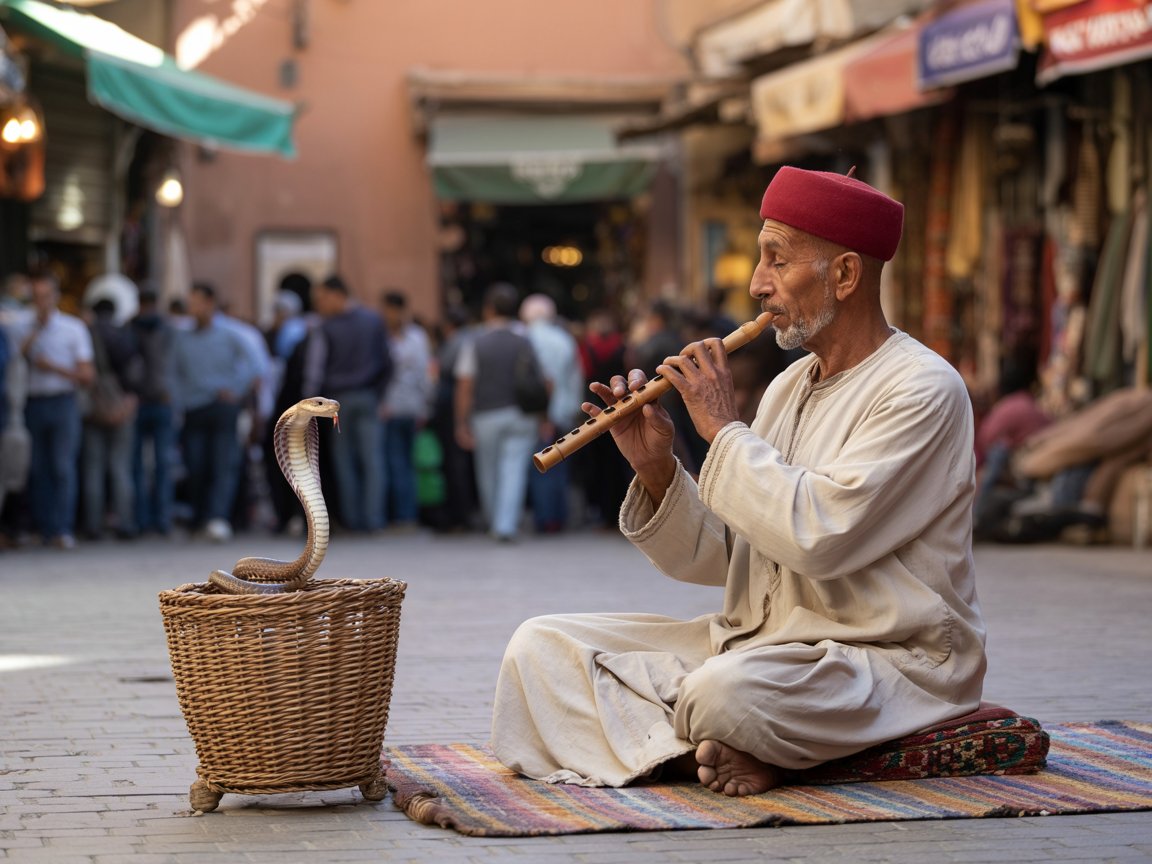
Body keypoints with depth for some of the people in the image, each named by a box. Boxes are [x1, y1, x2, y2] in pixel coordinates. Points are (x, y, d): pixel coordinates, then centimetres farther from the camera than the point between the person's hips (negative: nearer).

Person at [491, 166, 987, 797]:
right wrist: (656, 469, -6)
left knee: (725, 693, -39)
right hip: (755, 643, 8)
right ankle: (697, 752, -20)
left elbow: (819, 536, -25)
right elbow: (717, 558, 11)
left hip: (887, 659, -8)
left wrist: (724, 429, -15)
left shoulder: (922, 389, -12)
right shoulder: (788, 387, 13)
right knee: (542, 647, -4)